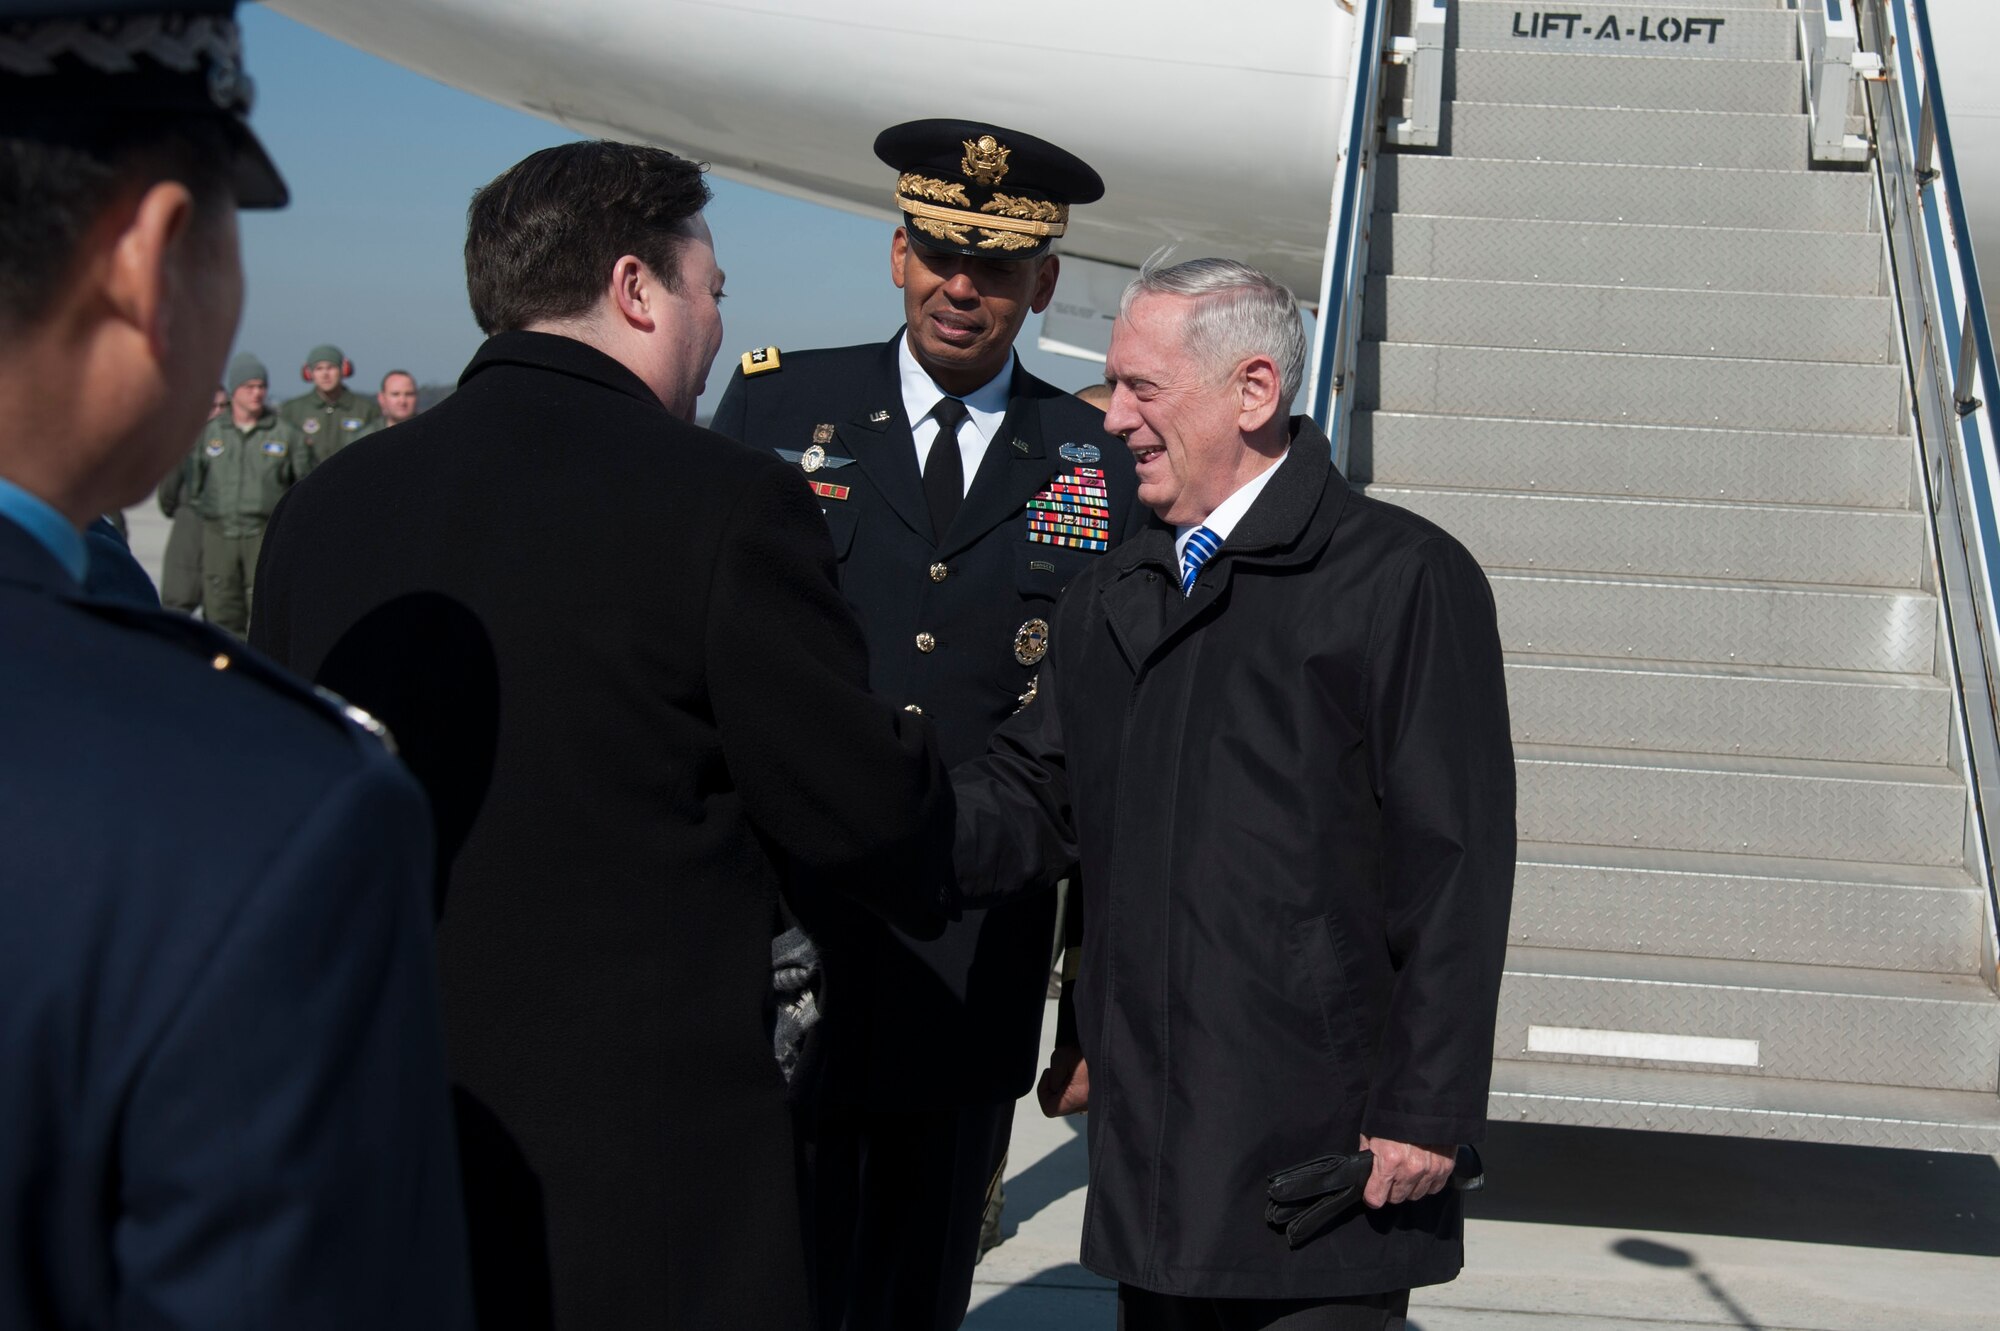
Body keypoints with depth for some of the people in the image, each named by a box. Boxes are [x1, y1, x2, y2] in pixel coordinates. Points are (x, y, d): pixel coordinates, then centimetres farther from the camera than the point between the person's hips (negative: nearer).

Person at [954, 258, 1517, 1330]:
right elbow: (1034, 803, 11)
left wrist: (1428, 1109, -12)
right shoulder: (1105, 601, 15)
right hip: (1150, 1152, 6)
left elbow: (1457, 866, -9)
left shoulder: (1403, 577, -6)